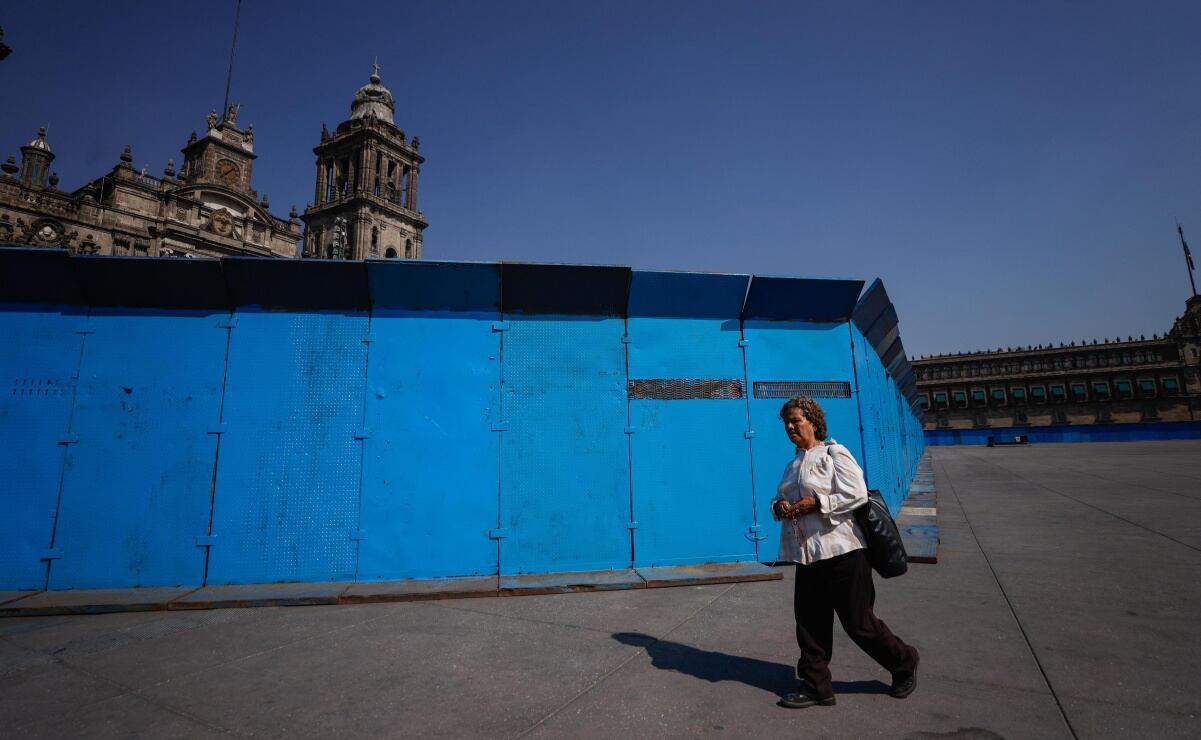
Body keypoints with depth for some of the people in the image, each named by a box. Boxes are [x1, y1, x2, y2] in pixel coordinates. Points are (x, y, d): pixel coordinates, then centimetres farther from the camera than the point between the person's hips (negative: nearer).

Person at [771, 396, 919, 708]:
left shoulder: (835, 454, -9)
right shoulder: (793, 464, 14)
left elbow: (858, 495, -17)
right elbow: (779, 498, 19)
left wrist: (817, 503, -21)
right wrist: (779, 507, -4)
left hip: (840, 550, -7)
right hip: (806, 553, 7)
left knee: (858, 622, 6)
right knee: (810, 622, 11)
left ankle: (903, 663, 32)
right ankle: (815, 686, 24)